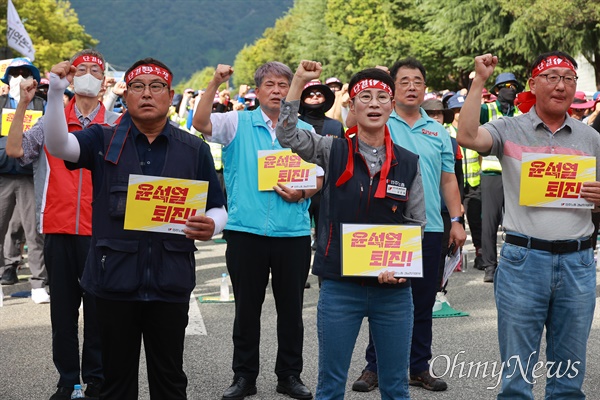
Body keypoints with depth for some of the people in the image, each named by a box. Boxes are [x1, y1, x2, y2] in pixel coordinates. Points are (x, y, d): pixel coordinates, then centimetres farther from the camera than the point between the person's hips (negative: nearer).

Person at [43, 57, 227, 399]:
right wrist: (56, 92, -27)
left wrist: (210, 226, -15)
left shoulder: (194, 149, 7)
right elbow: (58, 145, -13)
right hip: (114, 280, 0)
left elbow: (218, 209, 9)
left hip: (171, 283, 1)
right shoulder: (103, 140, 4)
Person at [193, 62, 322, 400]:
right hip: (246, 230, -1)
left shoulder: (304, 130, 9)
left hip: (294, 232, 1)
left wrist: (301, 193, -10)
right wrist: (215, 84, -20)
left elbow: (320, 178, 10)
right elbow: (201, 123, -11)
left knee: (291, 308, 9)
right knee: (247, 307, 7)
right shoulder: (238, 124, 4)